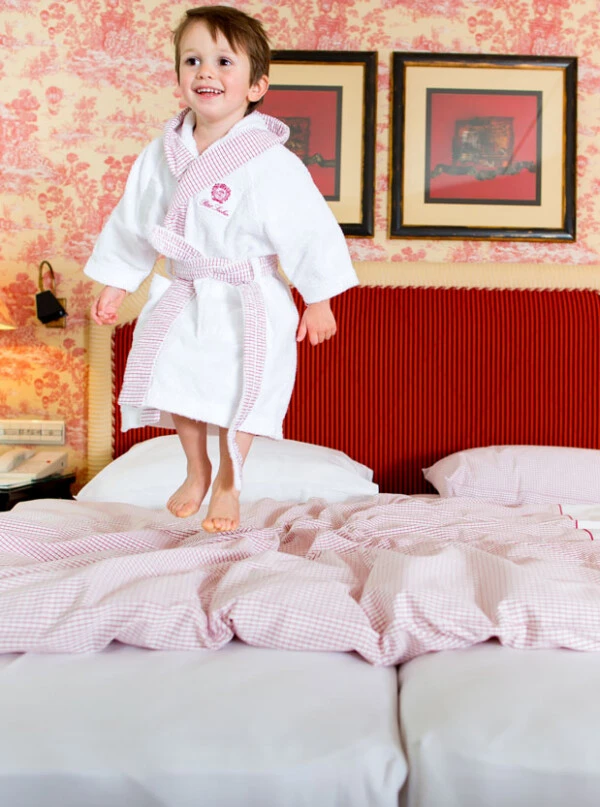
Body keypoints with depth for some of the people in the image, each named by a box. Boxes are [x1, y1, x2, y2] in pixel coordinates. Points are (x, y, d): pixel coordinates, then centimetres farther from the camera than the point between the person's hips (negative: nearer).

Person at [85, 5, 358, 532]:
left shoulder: (272, 163, -16)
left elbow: (310, 231, -12)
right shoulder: (161, 155, -1)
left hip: (248, 303, -4)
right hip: (181, 297, 4)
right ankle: (196, 470, 36)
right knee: (176, 386, 7)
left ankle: (228, 483, 30)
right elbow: (132, 222, 9)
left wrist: (318, 301, -8)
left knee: (238, 395, 3)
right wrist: (115, 285, 12)